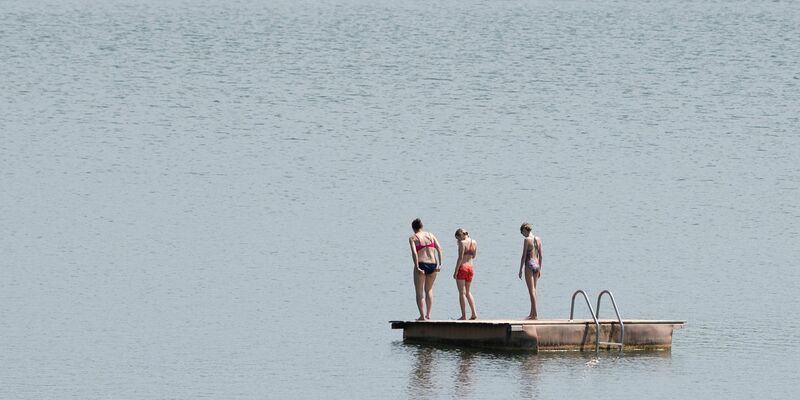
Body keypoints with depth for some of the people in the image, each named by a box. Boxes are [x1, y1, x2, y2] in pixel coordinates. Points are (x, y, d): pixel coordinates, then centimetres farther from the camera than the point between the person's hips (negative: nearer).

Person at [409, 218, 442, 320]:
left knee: (419, 292, 7)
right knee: (429, 289, 21)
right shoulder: (430, 235, 12)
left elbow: (414, 252, -15)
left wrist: (417, 267, -20)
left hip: (421, 265, -4)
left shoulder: (413, 238, 1)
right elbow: (439, 249, 2)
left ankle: (422, 316, -1)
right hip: (433, 265, 4)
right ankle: (428, 314, 16)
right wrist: (439, 264, -3)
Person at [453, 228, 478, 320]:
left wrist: (455, 271, -14)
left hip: (462, 268, -7)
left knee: (462, 292, 0)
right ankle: (474, 313, 7)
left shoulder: (462, 243, -13)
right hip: (470, 268, 7)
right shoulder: (474, 243, 7)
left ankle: (464, 315, -1)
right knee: (467, 292, 18)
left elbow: (460, 258, -17)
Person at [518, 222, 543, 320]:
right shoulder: (538, 239, 9)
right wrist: (539, 269, 20)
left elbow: (524, 256, -12)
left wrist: (520, 270, -7)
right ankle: (532, 313, 19)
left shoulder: (527, 240, -10)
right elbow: (540, 255, 13)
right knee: (534, 289, 14)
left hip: (529, 265, -7)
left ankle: (534, 314, -9)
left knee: (531, 290, -6)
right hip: (536, 265, 7)